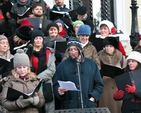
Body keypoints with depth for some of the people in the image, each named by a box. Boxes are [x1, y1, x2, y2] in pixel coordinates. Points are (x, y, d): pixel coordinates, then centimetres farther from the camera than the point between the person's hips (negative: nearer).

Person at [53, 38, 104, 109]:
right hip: (69, 107, -1)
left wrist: (93, 97, -3)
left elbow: (99, 84, 10)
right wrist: (59, 91, -16)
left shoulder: (91, 64, 8)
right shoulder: (62, 66, 3)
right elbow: (55, 85, 4)